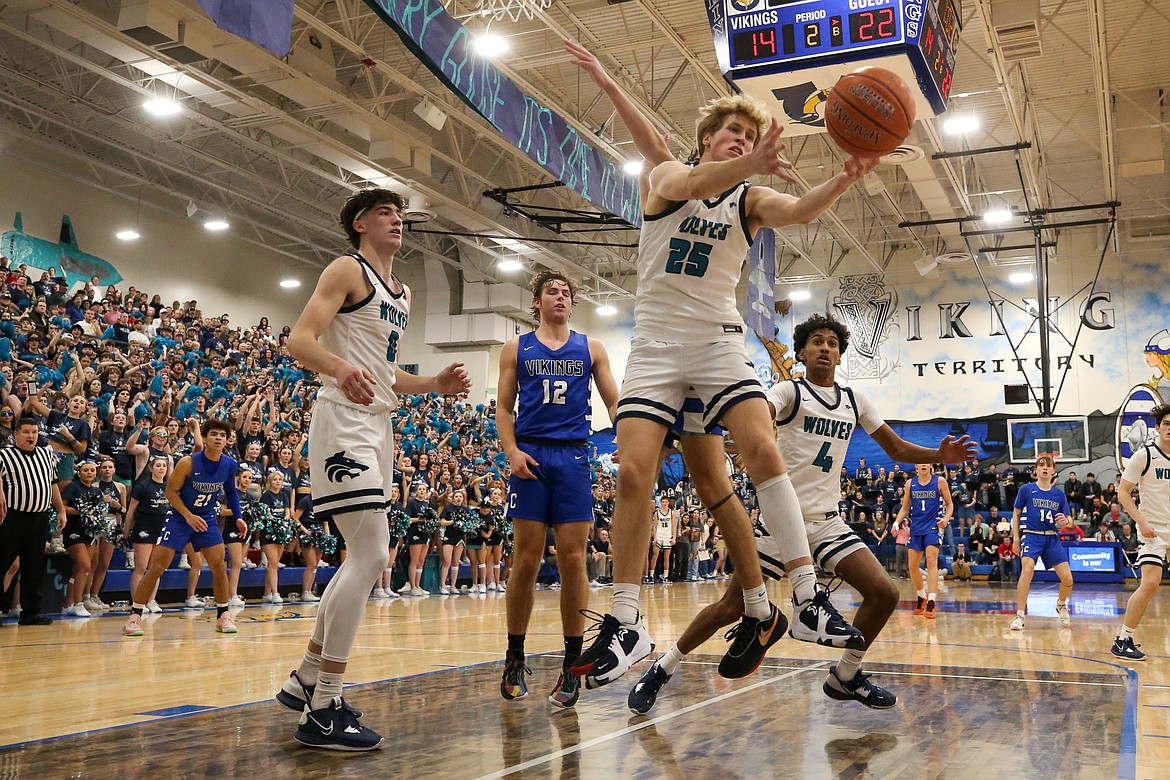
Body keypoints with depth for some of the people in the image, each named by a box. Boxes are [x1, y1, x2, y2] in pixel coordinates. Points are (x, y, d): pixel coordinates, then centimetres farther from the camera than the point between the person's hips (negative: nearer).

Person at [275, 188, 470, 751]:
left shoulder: (401, 294, 22)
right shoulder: (347, 270, -3)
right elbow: (300, 340, -15)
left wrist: (435, 384, 11)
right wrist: (340, 367, -35)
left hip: (379, 425, 10)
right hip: (345, 420, -10)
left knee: (366, 558, 12)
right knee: (371, 554, -17)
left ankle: (306, 680, 24)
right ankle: (321, 711, -11)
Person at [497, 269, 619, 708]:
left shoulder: (591, 349, 15)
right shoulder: (517, 349, 13)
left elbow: (614, 402, 10)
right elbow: (504, 408, 10)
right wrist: (511, 450, -7)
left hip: (574, 457, 1)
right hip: (530, 456, 0)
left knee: (573, 560, -3)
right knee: (526, 560, -2)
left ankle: (572, 664, 5)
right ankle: (515, 658, 12)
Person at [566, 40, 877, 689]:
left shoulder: (750, 199, 5)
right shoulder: (664, 176, 3)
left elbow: (798, 209, -18)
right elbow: (691, 184, -22)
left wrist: (844, 180, -38)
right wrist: (748, 165, -41)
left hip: (718, 339, 1)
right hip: (655, 343, 0)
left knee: (762, 448, -21)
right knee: (633, 473, -10)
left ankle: (809, 601, -15)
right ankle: (625, 625, -1)